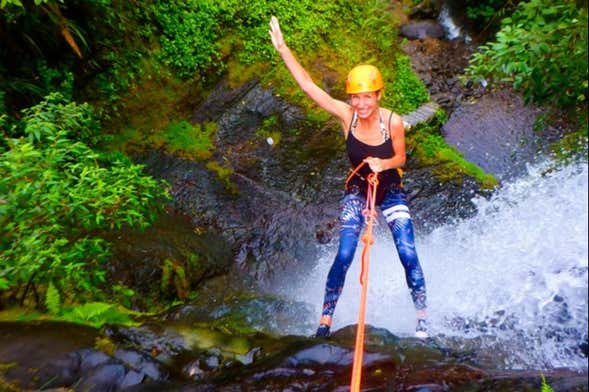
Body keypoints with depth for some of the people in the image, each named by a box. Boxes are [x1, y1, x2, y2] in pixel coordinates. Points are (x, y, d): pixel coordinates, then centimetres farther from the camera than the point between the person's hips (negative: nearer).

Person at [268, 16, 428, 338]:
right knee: (344, 256, -9)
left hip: (391, 191, 0)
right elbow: (308, 85, -20)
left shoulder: (393, 121, -19)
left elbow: (400, 158, -4)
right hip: (357, 190, 0)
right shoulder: (345, 114, -18)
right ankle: (325, 322, 6)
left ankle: (422, 321, 15)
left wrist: (383, 164, -26)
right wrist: (282, 48, -24)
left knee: (408, 255, -6)